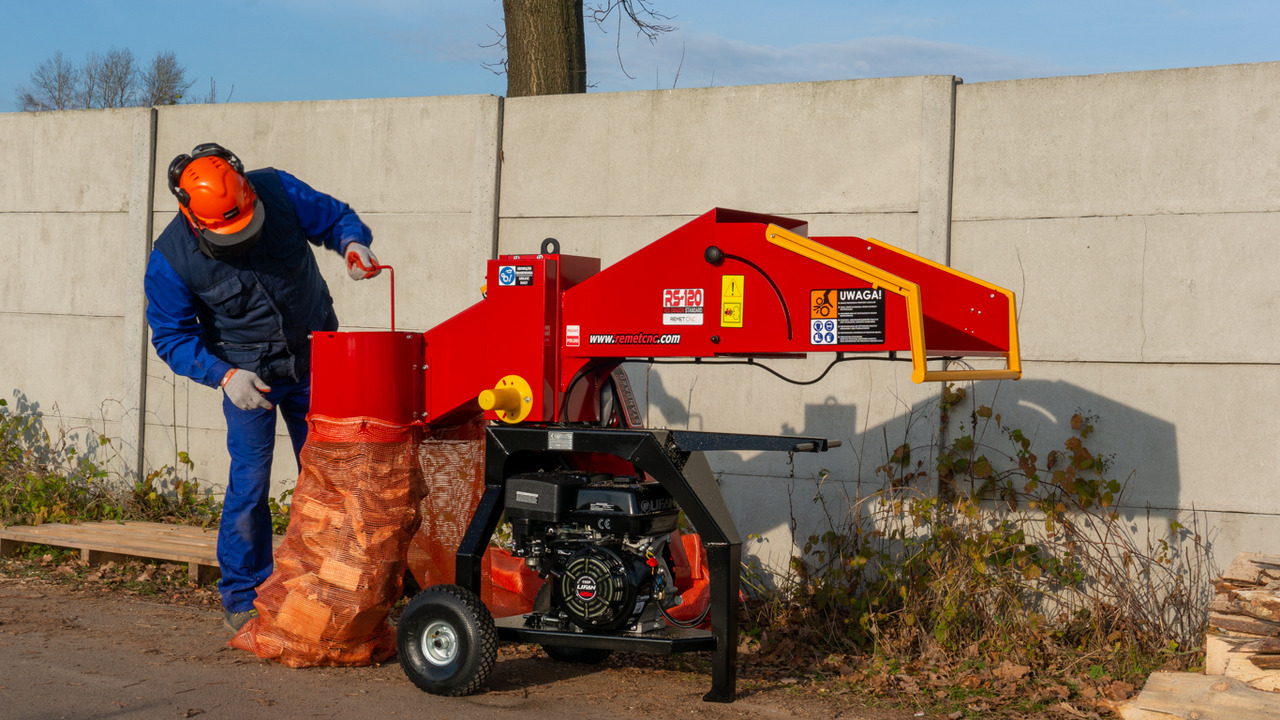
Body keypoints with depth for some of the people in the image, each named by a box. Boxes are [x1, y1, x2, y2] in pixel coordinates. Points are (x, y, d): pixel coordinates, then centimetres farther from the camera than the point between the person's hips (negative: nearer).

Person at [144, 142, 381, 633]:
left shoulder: (276, 191, -16)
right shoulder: (170, 258, -19)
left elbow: (335, 216, -1)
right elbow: (171, 336, -12)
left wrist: (353, 243, -24)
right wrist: (223, 375, -25)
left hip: (315, 359, 3)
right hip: (247, 374, -2)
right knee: (249, 485, -9)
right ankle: (242, 600, 7)